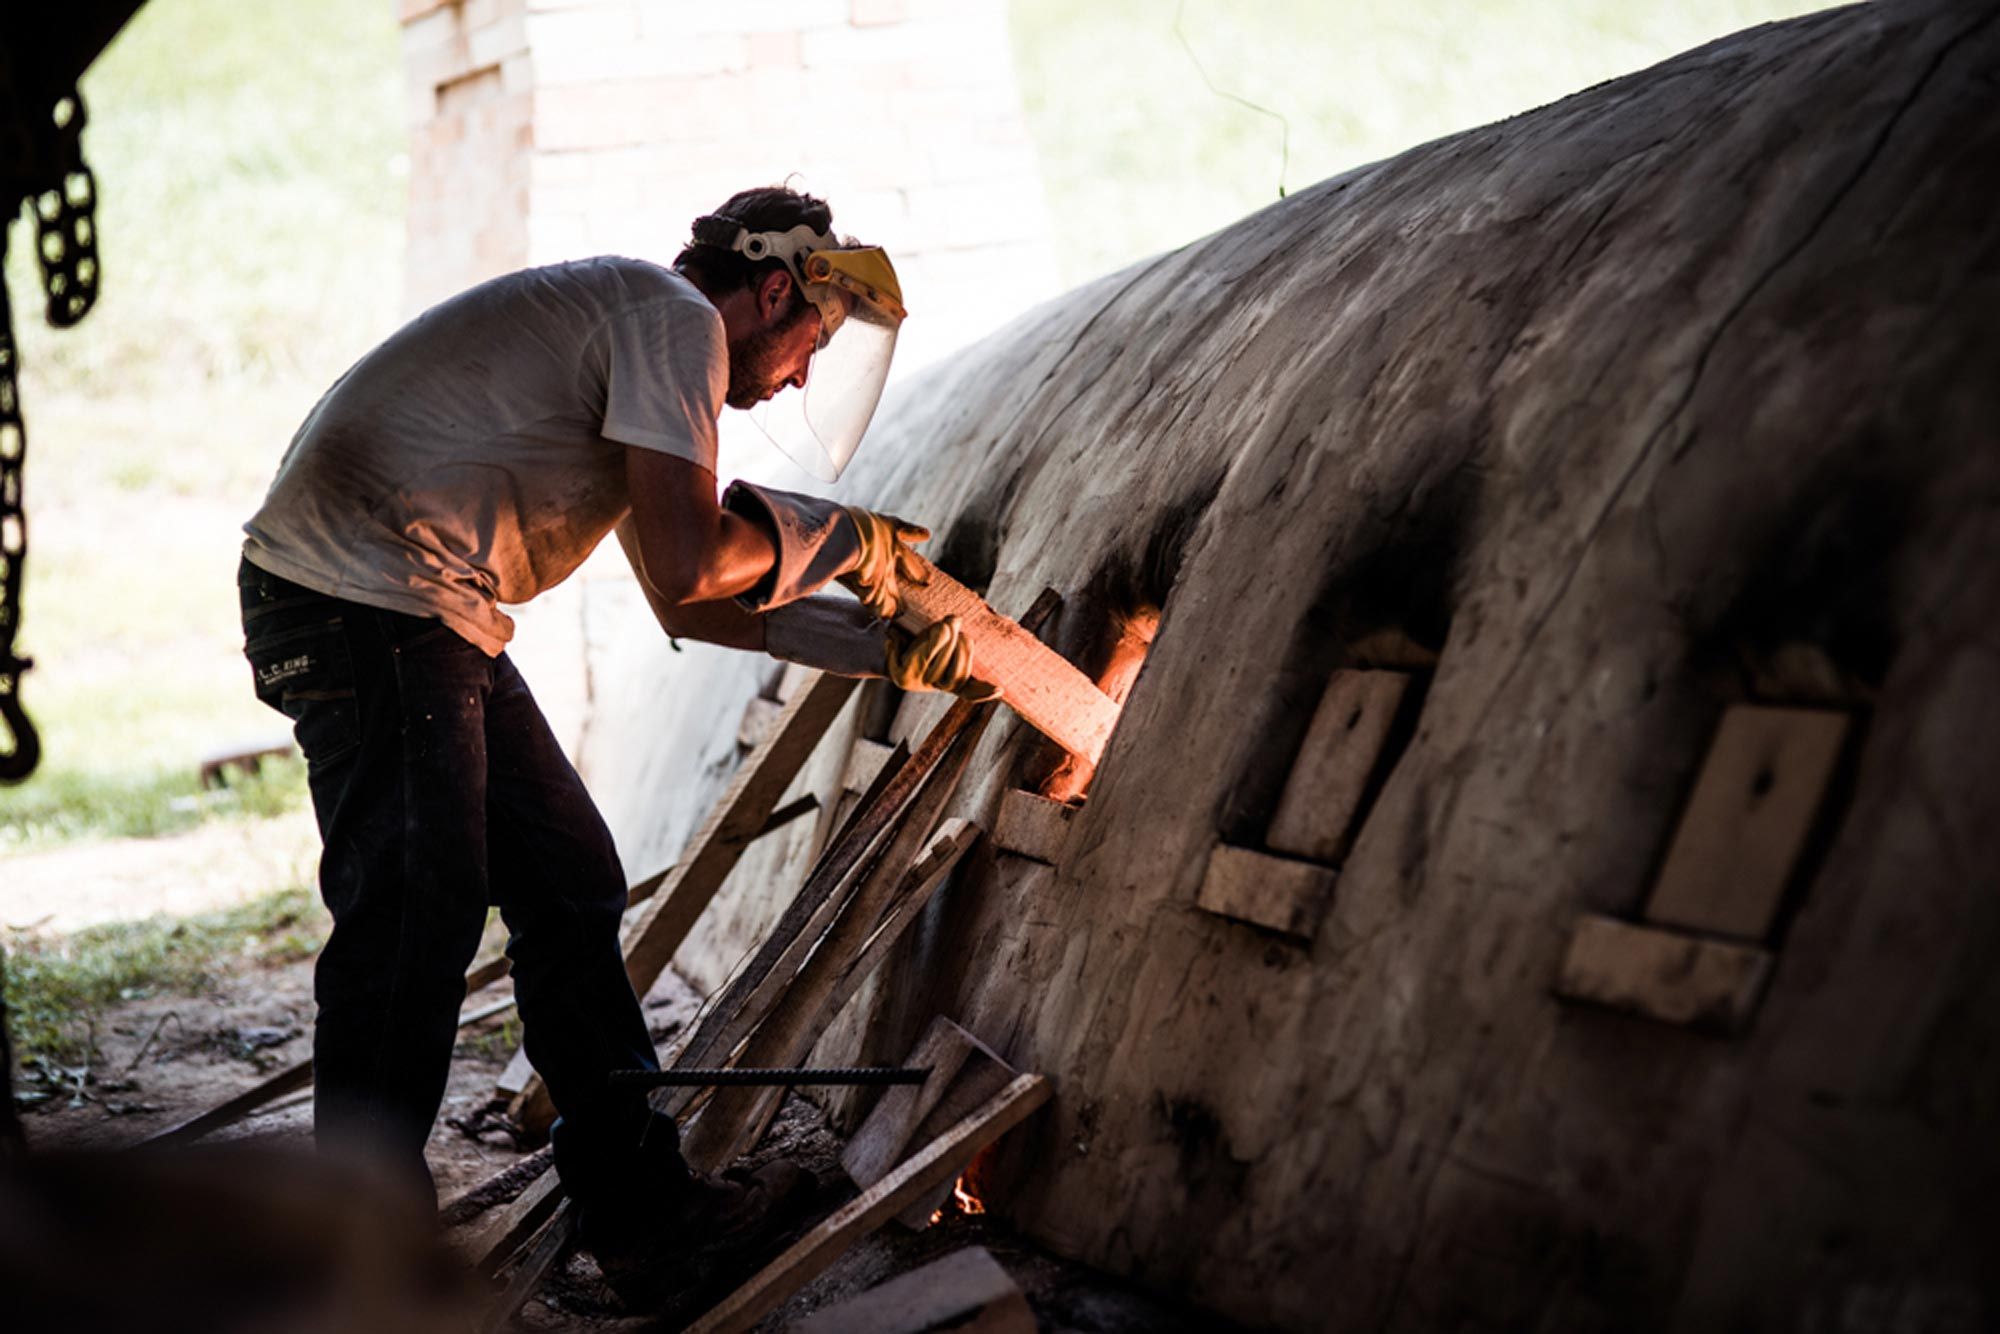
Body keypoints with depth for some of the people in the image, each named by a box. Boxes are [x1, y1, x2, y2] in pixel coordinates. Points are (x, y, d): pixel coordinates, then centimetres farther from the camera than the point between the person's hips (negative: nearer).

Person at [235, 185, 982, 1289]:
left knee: (569, 887, 13)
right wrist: (833, 540, -2)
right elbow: (688, 565, -20)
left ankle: (640, 1205, 22)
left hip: (426, 617, 11)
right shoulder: (676, 317, -10)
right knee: (412, 929, -8)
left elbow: (685, 606, 23)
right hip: (363, 604, -11)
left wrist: (881, 649, 23)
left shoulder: (638, 326, 22)